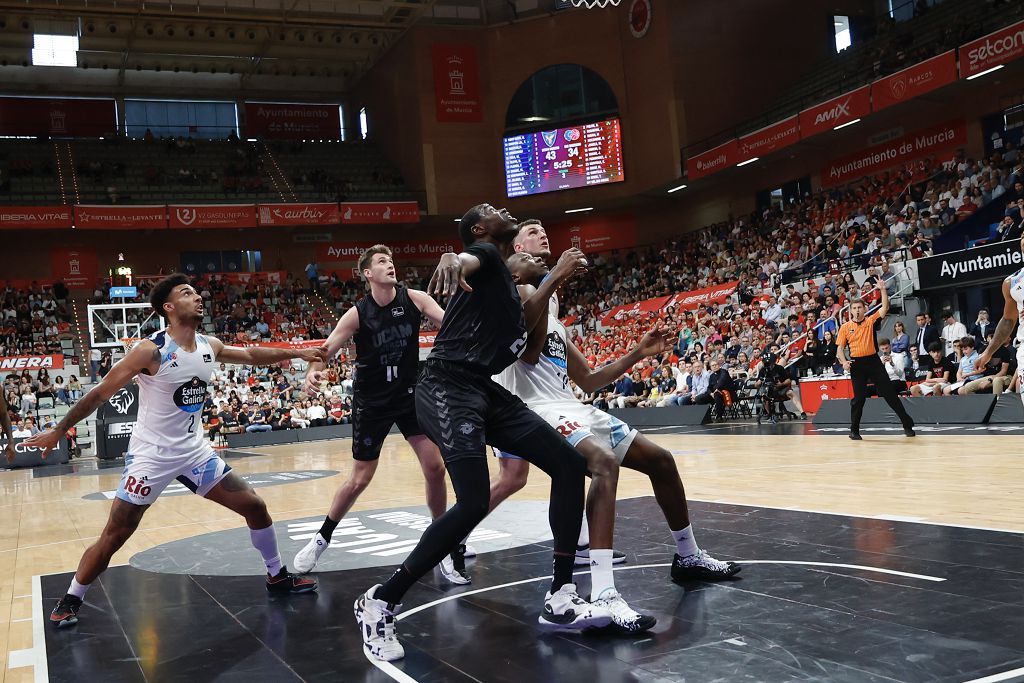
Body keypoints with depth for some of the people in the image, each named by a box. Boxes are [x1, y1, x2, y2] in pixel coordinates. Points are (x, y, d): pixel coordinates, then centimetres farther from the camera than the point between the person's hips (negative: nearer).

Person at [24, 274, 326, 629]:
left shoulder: (210, 346, 0)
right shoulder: (151, 350, -19)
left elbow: (251, 354, 21)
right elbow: (101, 392, -13)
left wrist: (298, 353, 21)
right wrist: (59, 430, -9)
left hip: (195, 450, 6)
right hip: (151, 454, -6)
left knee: (255, 506, 5)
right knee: (114, 536, -4)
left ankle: (278, 575, 23)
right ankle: (70, 601, 18)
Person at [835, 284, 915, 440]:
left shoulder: (871, 321, 5)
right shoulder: (845, 327, 5)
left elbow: (885, 307, -6)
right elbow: (840, 348, 4)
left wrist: (882, 289, -12)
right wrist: (844, 361, -12)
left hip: (873, 361, 0)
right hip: (856, 364, 0)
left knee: (889, 393, 0)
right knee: (859, 398, 3)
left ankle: (907, 424, 8)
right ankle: (854, 430, 14)